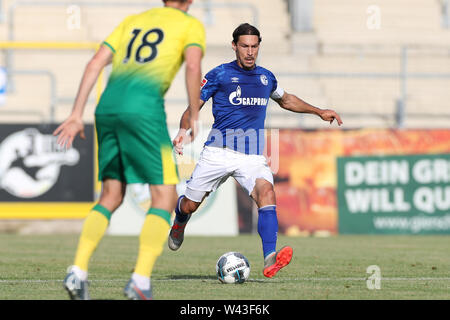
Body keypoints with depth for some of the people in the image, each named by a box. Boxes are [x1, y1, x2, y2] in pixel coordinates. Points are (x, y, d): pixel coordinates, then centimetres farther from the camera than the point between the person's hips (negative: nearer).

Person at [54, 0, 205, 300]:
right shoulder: (191, 25, 12)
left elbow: (96, 63, 17)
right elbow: (193, 65, -8)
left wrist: (77, 114, 14)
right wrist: (193, 116, 1)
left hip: (107, 107, 6)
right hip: (144, 108, -6)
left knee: (111, 196, 16)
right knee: (165, 197, 0)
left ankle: (78, 272, 2)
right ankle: (141, 280, -14)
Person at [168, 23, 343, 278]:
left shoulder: (266, 77, 14)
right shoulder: (219, 75, 1)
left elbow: (285, 100, 35)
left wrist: (319, 112, 30)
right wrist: (184, 130, -20)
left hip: (252, 156, 2)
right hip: (219, 152, -2)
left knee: (266, 192, -26)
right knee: (190, 205, 3)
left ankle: (270, 259, -39)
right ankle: (180, 224, 44)